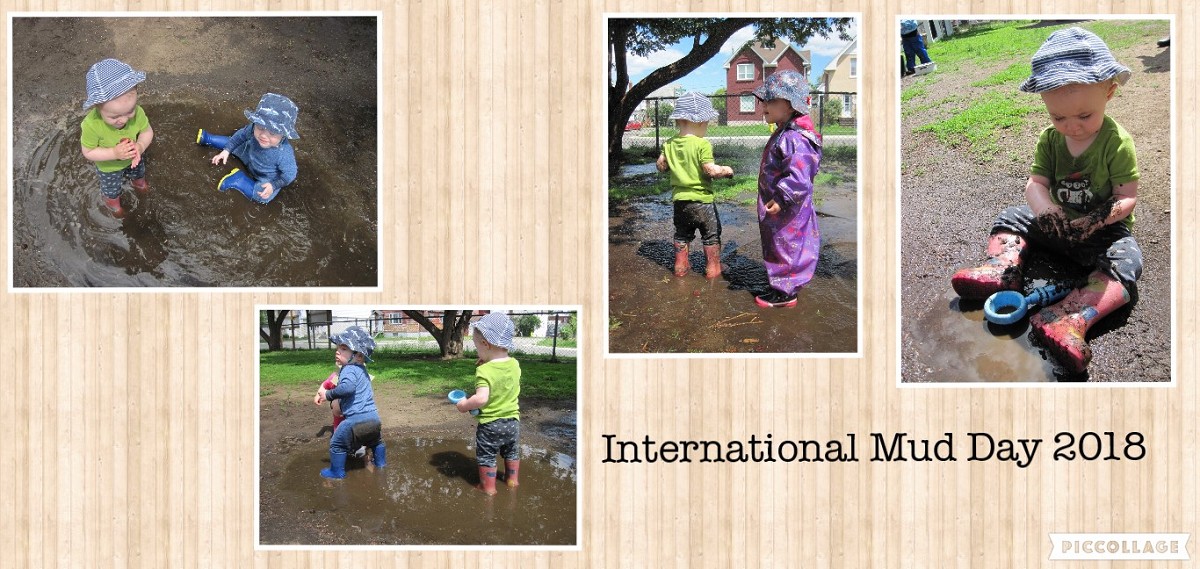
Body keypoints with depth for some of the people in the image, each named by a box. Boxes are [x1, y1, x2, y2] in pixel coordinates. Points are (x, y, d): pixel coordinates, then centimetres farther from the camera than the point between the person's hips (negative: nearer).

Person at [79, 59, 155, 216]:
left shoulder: (137, 112, -37)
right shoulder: (91, 125, -44)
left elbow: (147, 132, -17)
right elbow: (88, 152, -28)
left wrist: (140, 146, -38)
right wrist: (114, 153, -41)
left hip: (133, 160, 3)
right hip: (109, 167, -3)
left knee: (138, 172, 38)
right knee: (111, 188, 30)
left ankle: (138, 181, 72)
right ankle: (112, 200, 64)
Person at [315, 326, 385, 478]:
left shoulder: (349, 370, -13)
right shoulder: (361, 369, 18)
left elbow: (347, 387, -32)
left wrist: (329, 395, -19)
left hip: (356, 419, -9)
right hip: (374, 418, 9)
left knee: (337, 444, 9)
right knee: (375, 441, 35)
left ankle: (337, 471, 15)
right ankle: (380, 462, 48)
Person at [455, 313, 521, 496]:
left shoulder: (484, 371, -26)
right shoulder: (515, 365, -7)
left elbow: (481, 399, -34)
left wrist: (465, 405, -18)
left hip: (489, 424, -6)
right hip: (513, 420, 6)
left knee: (486, 457, 13)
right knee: (512, 453, 27)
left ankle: (488, 487, 22)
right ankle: (512, 479, 41)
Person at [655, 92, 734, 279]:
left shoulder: (669, 144, 0)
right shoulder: (702, 144, -18)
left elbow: (660, 165, 6)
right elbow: (710, 169, -22)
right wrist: (725, 170, -4)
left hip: (679, 198, 5)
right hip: (701, 200, -5)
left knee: (681, 235, 20)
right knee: (711, 235, 10)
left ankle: (680, 267, 24)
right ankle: (712, 269, 13)